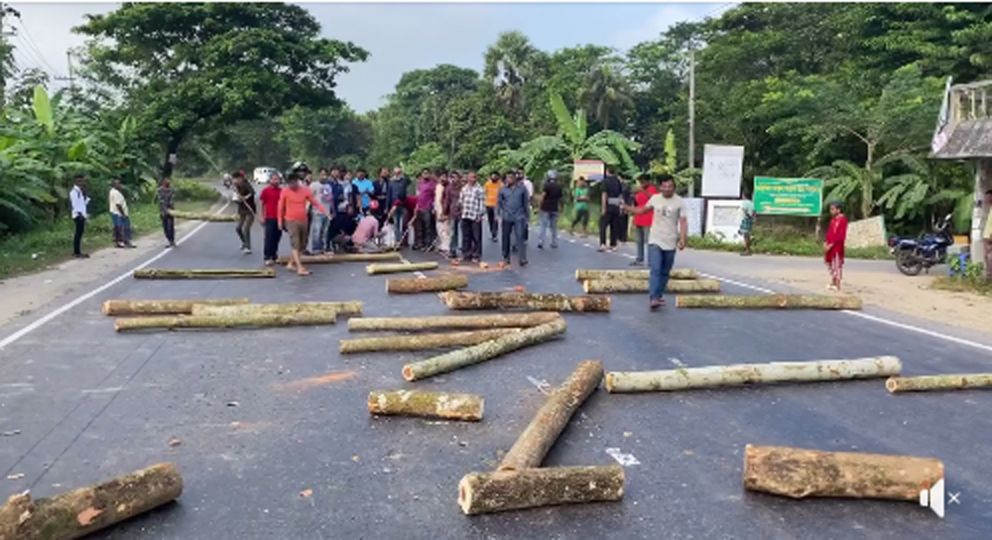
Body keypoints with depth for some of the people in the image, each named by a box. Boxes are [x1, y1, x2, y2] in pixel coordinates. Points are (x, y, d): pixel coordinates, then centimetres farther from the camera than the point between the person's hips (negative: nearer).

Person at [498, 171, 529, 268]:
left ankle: (523, 259, -5)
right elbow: (499, 202, 9)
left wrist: (527, 216, 4)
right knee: (505, 238, 9)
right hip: (506, 217, 3)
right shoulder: (503, 189, 2)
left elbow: (526, 202, 3)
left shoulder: (522, 188, -2)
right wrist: (497, 214, 3)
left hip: (519, 217, -2)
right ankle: (506, 258, 21)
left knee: (519, 238, -8)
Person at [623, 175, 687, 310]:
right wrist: (627, 208, 6)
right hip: (655, 241, 0)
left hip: (670, 243, 0)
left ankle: (659, 295, 27)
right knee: (655, 270, -13)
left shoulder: (679, 202, -5)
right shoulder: (655, 198, 2)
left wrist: (683, 239, -20)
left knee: (665, 272, 11)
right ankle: (653, 298, -19)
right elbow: (642, 210, 19)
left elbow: (683, 222, -8)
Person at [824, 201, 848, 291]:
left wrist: (831, 244, -20)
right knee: (831, 265, 13)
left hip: (837, 247, -9)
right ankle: (833, 283, 22)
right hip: (830, 246, 9)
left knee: (837, 265, -4)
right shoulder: (833, 219, 13)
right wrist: (825, 242, 5)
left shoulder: (842, 219, -14)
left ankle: (837, 285, 0)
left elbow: (841, 235, -19)